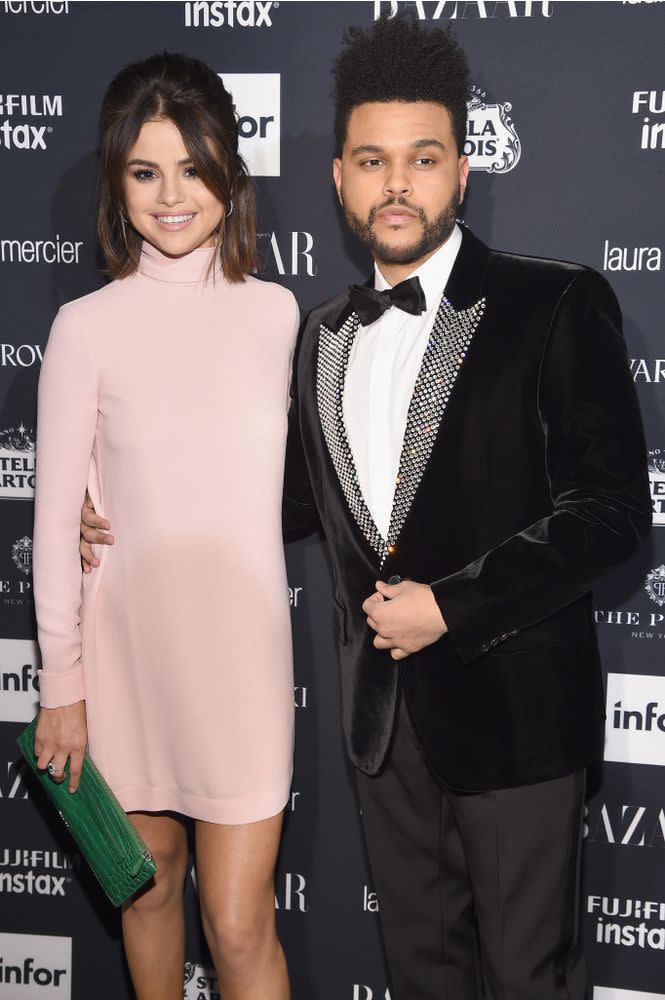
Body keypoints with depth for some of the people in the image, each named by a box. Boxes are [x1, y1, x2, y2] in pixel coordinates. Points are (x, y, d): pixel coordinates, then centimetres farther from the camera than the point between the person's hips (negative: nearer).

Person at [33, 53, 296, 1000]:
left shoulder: (278, 312, -1)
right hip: (130, 647, 0)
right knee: (151, 886, 19)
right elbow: (57, 517, -4)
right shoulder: (87, 328, -8)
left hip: (245, 646, 0)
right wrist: (62, 687, -2)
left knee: (239, 923, 1)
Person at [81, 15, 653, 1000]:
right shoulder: (325, 333, 9)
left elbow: (611, 506, -15)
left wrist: (452, 606, -19)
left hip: (512, 704, -5)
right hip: (384, 707, 6)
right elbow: (304, 491, 20)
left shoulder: (555, 307, -10)